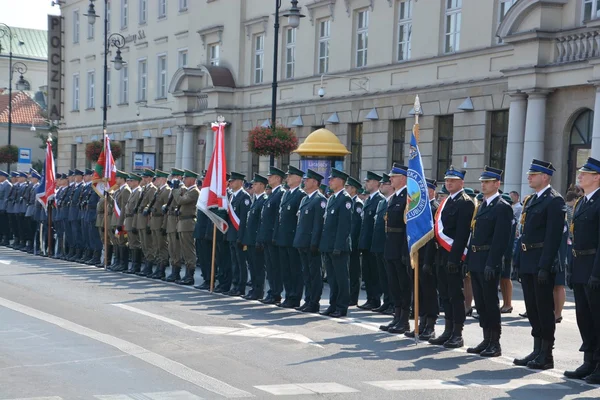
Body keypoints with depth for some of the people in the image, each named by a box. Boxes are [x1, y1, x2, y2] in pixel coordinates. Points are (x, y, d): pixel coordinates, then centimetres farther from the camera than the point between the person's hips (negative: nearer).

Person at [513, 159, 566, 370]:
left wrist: (545, 266, -21)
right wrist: (519, 262, 14)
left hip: (542, 264, -9)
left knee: (544, 308, -2)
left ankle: (546, 355, 4)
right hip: (527, 263, 9)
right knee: (532, 309, 12)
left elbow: (553, 236, -17)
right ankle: (537, 351, 20)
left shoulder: (554, 201, -10)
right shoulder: (530, 201, 17)